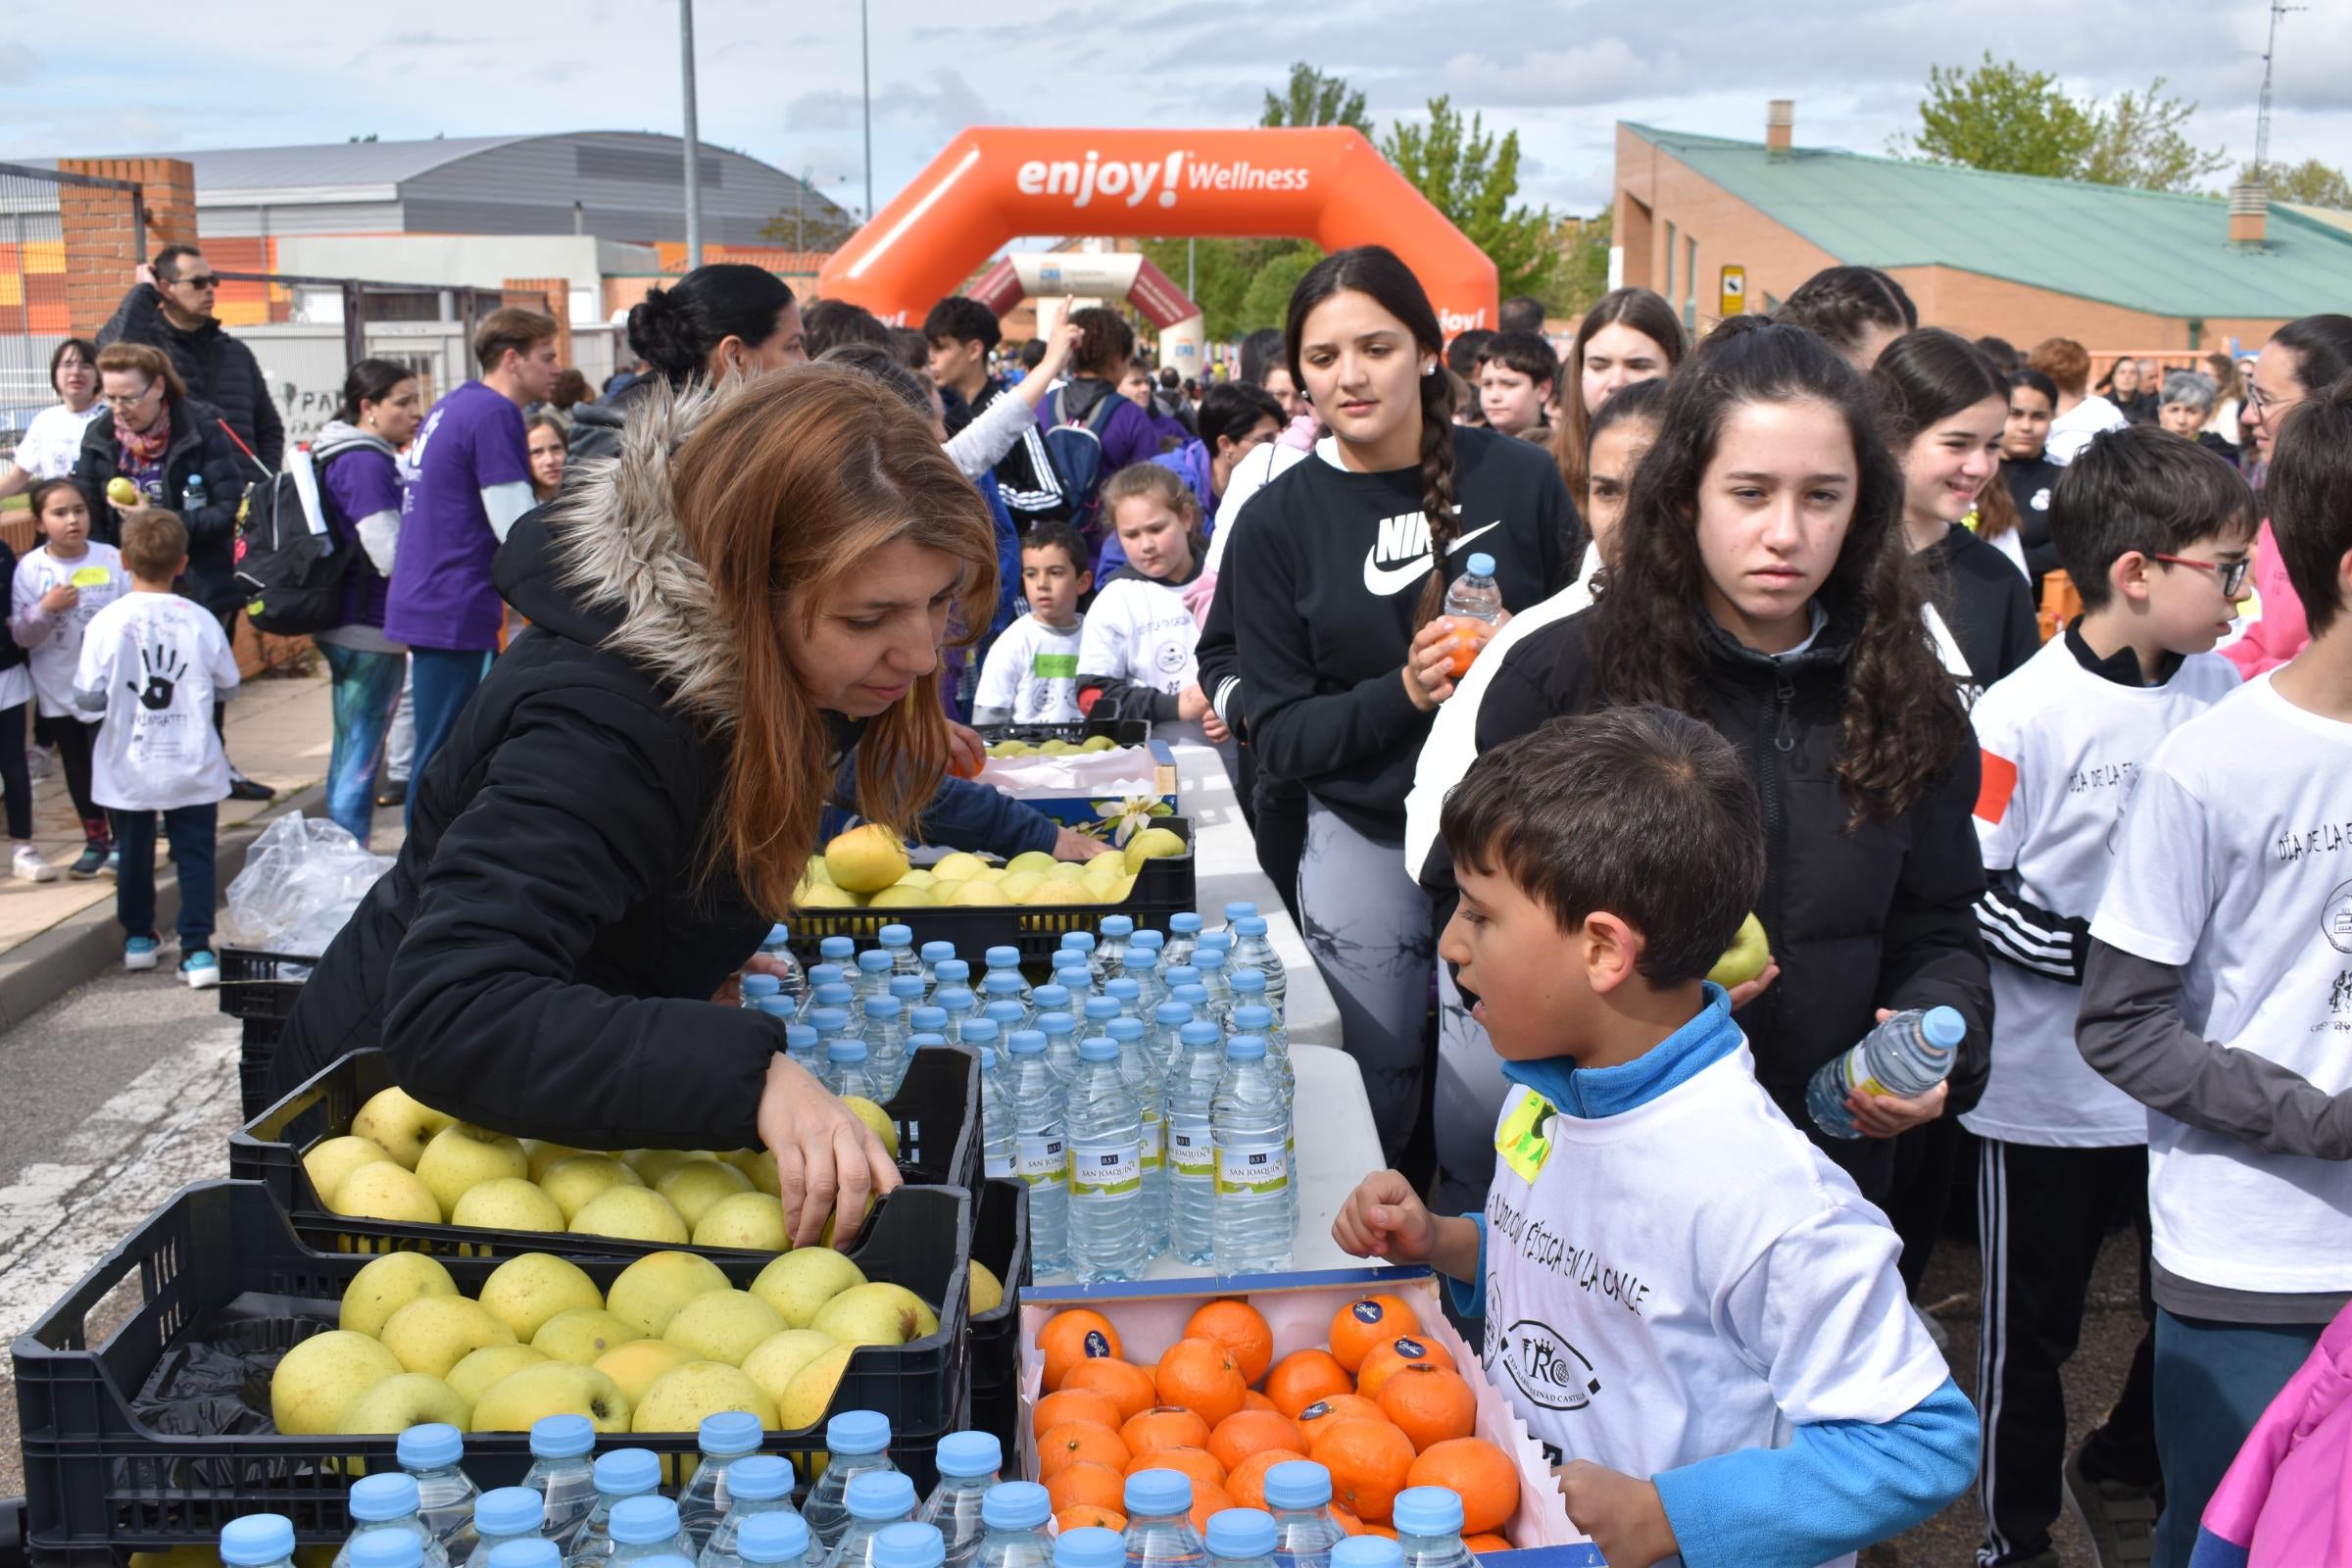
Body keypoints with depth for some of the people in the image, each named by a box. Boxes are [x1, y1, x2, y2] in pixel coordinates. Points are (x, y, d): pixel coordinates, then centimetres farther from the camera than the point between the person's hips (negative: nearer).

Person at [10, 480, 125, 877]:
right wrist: (47, 609, -21)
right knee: (77, 767, 14)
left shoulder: (112, 559, -7)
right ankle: (95, 840, 28)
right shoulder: (30, 568, -6)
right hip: (58, 690, 2)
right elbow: (20, 635, -5)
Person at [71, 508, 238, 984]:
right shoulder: (200, 622, -10)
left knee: (133, 852, 18)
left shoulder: (108, 622, -13)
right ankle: (197, 949, 0)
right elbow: (227, 684, 1)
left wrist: (117, 697, 9)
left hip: (128, 769, 1)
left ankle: (138, 937, 31)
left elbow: (87, 697, -12)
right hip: (191, 766, 0)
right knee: (194, 854, 6)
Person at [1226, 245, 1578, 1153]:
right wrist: (1403, 693, -18)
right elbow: (1279, 736, -2)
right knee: (1372, 1102, 6)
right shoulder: (1277, 522, 0)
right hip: (1364, 833, 1)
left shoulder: (1519, 479, -2)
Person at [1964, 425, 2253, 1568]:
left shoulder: (2225, 693, 0)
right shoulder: (2022, 716, -16)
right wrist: (2096, 952, -22)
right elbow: (1960, 892, -16)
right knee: (2030, 1330, 11)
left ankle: (2123, 1472, 41)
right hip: (2048, 1086, -5)